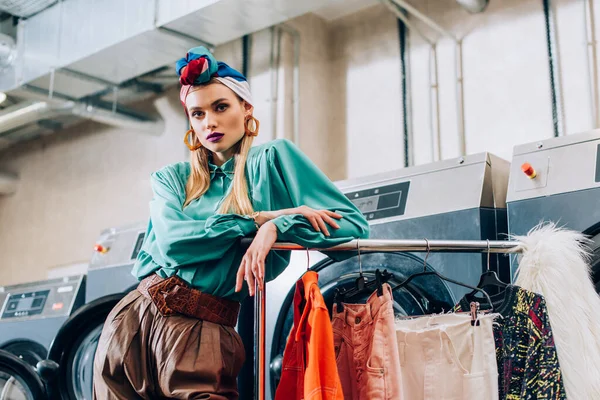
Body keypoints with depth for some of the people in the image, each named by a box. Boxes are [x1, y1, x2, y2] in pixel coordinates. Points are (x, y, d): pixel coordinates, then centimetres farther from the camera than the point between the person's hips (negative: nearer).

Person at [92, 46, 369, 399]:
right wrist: (257, 219, -14)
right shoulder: (172, 179, 13)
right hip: (137, 317, 3)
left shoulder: (274, 159, 4)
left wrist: (276, 228, -19)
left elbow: (354, 225, -5)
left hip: (205, 330, -3)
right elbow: (172, 241, -8)